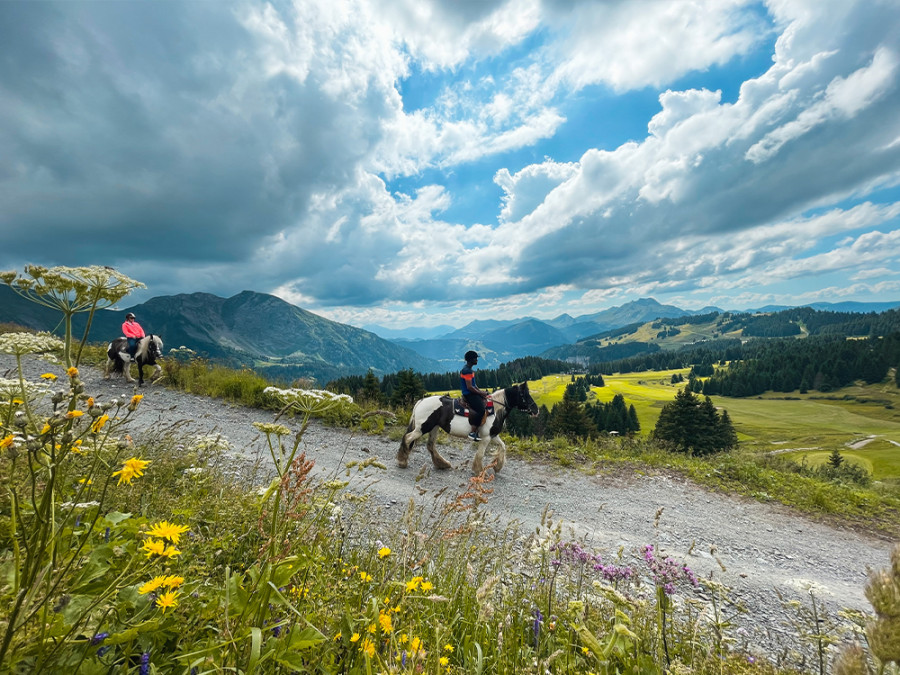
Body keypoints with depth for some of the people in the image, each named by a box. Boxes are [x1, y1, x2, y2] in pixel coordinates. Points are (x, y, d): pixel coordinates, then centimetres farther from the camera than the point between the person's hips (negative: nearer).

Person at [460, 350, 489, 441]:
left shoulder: (469, 369, 14)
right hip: (469, 394, -11)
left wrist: (480, 391, 8)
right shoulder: (467, 371, -19)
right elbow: (469, 387, -23)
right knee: (481, 410, -22)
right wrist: (480, 393, -12)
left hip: (472, 393, 11)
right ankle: (473, 432, -16)